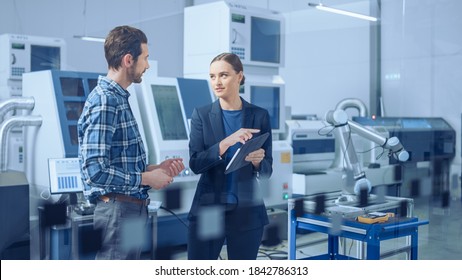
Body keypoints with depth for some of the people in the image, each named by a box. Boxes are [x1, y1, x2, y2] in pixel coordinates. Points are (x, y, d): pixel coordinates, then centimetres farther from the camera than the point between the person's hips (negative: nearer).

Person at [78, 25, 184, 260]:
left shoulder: (118, 99, 13)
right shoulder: (104, 102, -17)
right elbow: (96, 171, -24)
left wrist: (154, 169, 6)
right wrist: (146, 179, -14)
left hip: (132, 210, 10)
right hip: (118, 211, -10)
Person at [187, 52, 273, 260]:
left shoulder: (260, 115, 1)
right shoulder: (201, 115, 1)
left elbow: (267, 169, 3)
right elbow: (195, 163, -9)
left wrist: (258, 162, -20)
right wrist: (226, 142, -23)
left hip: (247, 212, 1)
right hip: (207, 210, 0)